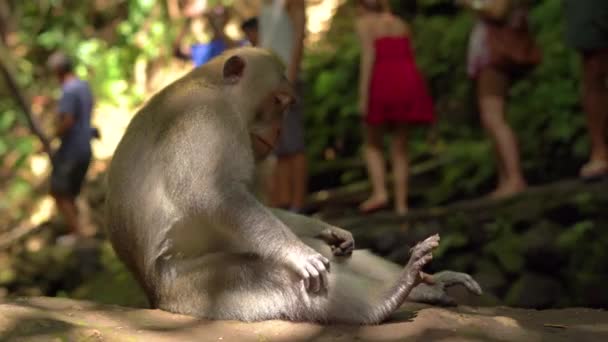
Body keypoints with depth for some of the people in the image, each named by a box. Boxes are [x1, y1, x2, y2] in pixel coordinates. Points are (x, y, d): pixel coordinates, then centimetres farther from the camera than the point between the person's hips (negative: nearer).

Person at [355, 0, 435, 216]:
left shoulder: (364, 23, 5)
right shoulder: (401, 24, 21)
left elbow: (368, 56, -7)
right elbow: (408, 57, 16)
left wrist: (363, 95, -10)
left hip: (383, 81, -4)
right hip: (409, 79, 4)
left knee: (372, 144, 11)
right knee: (400, 146, 10)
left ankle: (380, 192, -7)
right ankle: (401, 203, 4)